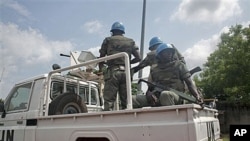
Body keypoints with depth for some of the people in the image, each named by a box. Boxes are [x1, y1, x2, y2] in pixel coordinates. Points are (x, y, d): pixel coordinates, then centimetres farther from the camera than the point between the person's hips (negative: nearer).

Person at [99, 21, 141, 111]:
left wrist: (101, 70, 26)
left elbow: (101, 57, 12)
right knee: (126, 101, 7)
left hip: (113, 71, -3)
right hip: (126, 72, 3)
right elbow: (138, 58, 13)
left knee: (109, 100, -5)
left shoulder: (108, 40, 13)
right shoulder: (130, 42, 19)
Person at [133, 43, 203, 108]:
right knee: (132, 99, -18)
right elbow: (150, 87, 18)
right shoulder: (154, 70, 20)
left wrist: (197, 95, -11)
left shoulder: (179, 65, 15)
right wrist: (149, 94, -7)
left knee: (165, 94, -41)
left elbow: (189, 82, 7)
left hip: (175, 96, -2)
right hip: (157, 98, 3)